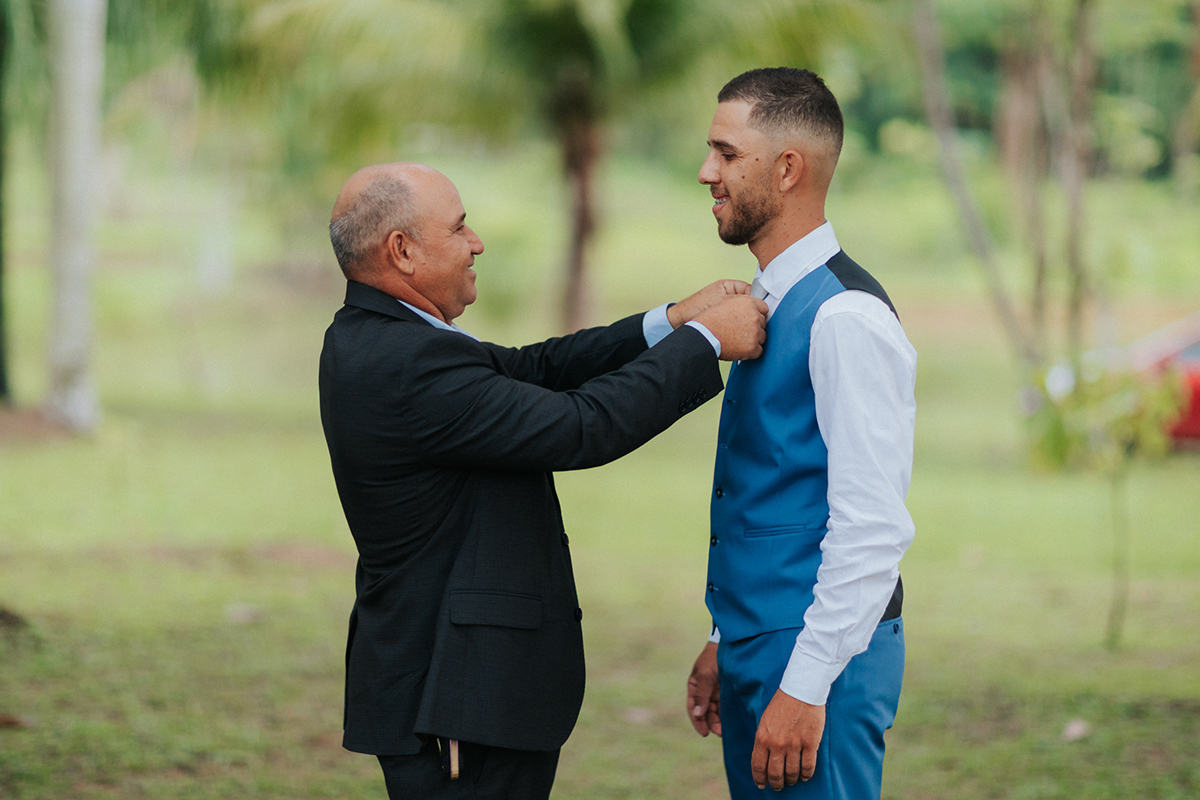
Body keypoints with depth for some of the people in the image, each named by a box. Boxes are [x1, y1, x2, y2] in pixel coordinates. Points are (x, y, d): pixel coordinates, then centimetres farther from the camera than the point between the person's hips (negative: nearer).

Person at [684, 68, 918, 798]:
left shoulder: (846, 318, -16)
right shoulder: (767, 306, 13)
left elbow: (873, 528, -21)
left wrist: (806, 684, -21)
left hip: (823, 656, -9)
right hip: (755, 650, 9)